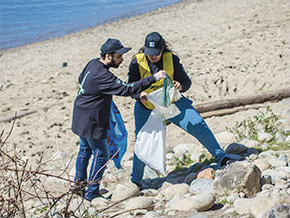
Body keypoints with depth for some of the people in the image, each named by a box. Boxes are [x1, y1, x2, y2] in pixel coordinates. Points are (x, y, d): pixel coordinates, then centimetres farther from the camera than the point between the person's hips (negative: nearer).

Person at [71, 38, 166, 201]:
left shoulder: (93, 64, 2)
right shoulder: (102, 75, -28)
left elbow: (81, 79, 21)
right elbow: (127, 89, -32)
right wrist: (153, 78, -32)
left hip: (81, 117, 10)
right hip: (91, 121, -10)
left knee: (85, 150, 22)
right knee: (101, 154, 1)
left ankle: (80, 186, 36)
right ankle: (92, 193, 9)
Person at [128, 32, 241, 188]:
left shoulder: (171, 59, -11)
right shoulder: (137, 62, -13)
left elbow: (186, 81, -4)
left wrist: (180, 86, -28)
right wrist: (140, 95, -32)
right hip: (146, 107, 0)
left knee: (198, 125, -12)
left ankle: (221, 157, 2)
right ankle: (135, 181, 16)